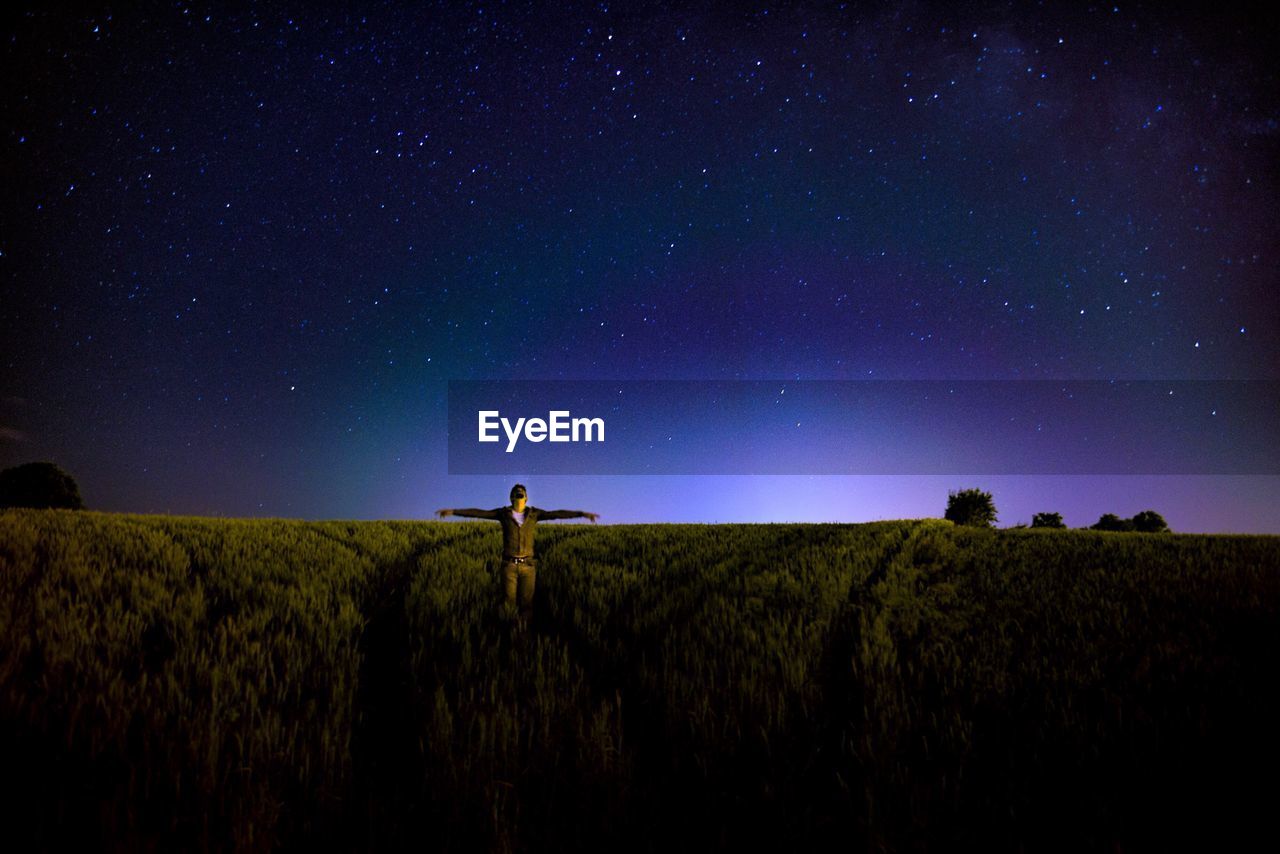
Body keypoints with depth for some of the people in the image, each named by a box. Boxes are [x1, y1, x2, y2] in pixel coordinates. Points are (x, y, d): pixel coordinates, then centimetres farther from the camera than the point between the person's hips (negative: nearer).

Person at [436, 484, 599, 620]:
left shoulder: (534, 514, 3)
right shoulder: (503, 513, 0)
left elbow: (557, 514, -4)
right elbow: (478, 513, -4)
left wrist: (583, 513, -13)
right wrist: (453, 511, -12)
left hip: (528, 565, 1)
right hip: (509, 565, -1)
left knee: (527, 603, 6)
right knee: (509, 603, 0)